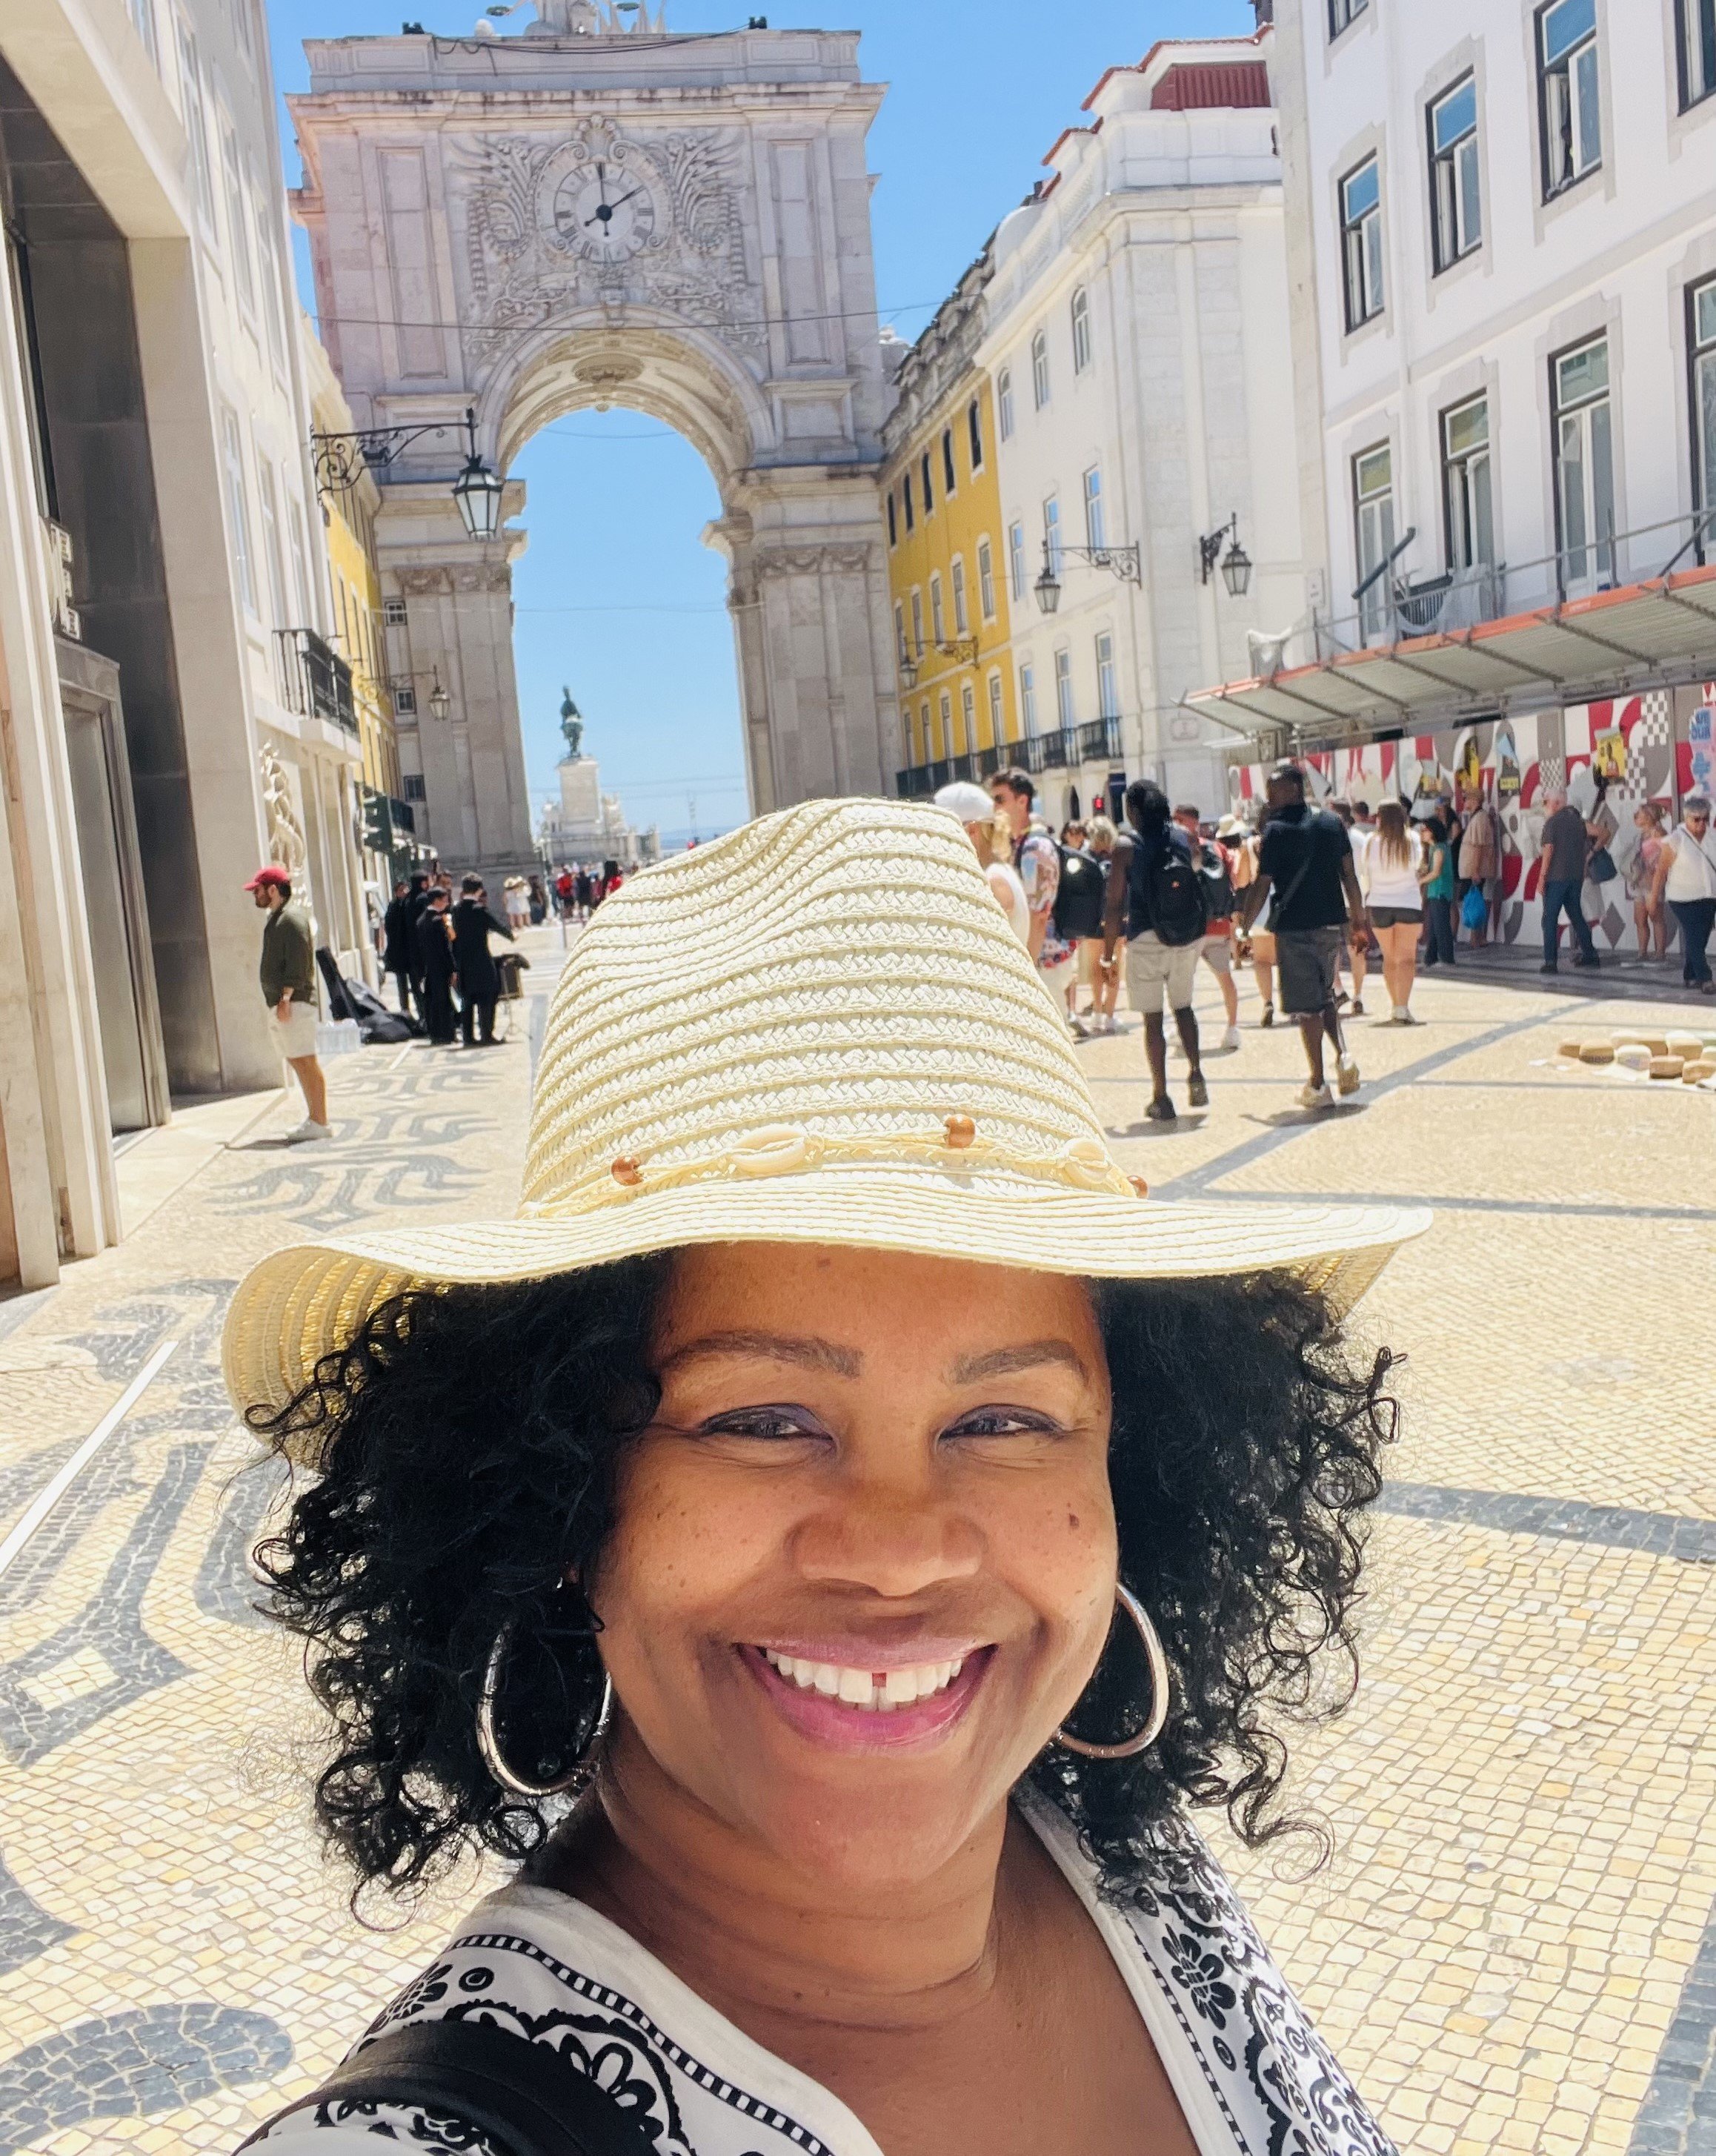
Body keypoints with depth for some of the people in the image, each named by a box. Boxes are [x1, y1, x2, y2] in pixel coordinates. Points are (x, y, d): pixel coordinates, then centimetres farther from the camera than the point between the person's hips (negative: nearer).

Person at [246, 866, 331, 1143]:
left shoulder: (292, 918, -12)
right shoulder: (276, 917, 20)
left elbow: (297, 964, -19)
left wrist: (286, 998, -23)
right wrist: (278, 1001, 18)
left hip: (294, 1003, -10)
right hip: (280, 1004, 10)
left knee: (306, 1062, -9)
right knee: (297, 1062, 11)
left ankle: (320, 1122, -7)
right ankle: (314, 1118, 16)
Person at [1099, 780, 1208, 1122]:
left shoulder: (1127, 844, -8)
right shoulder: (1183, 838, 3)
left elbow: (1115, 903, -9)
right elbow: (1196, 882, 10)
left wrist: (1108, 953, -4)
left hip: (1147, 939, -4)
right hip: (1189, 937, 4)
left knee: (1153, 1017, 3)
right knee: (1183, 1005, 23)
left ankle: (1161, 1098, 4)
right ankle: (1196, 1075, 11)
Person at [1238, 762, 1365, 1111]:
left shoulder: (1277, 830, -10)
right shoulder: (1332, 823, 6)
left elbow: (1262, 885, -11)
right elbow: (1349, 875, 8)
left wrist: (1245, 927, -2)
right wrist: (1359, 917, 16)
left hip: (1295, 928, -5)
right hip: (1332, 924, 5)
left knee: (1306, 1005, 1)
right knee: (1325, 996, 21)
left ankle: (1317, 1085, 3)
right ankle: (1343, 1057, 0)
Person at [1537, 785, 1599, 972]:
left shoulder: (1552, 822, -10)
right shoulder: (1578, 820, 11)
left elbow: (1548, 850, -16)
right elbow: (1586, 848, 16)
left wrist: (1542, 877, -13)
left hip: (1556, 877, -7)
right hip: (1576, 877, 7)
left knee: (1550, 919, -3)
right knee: (1576, 915, 18)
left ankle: (1550, 962, -8)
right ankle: (1590, 954, 21)